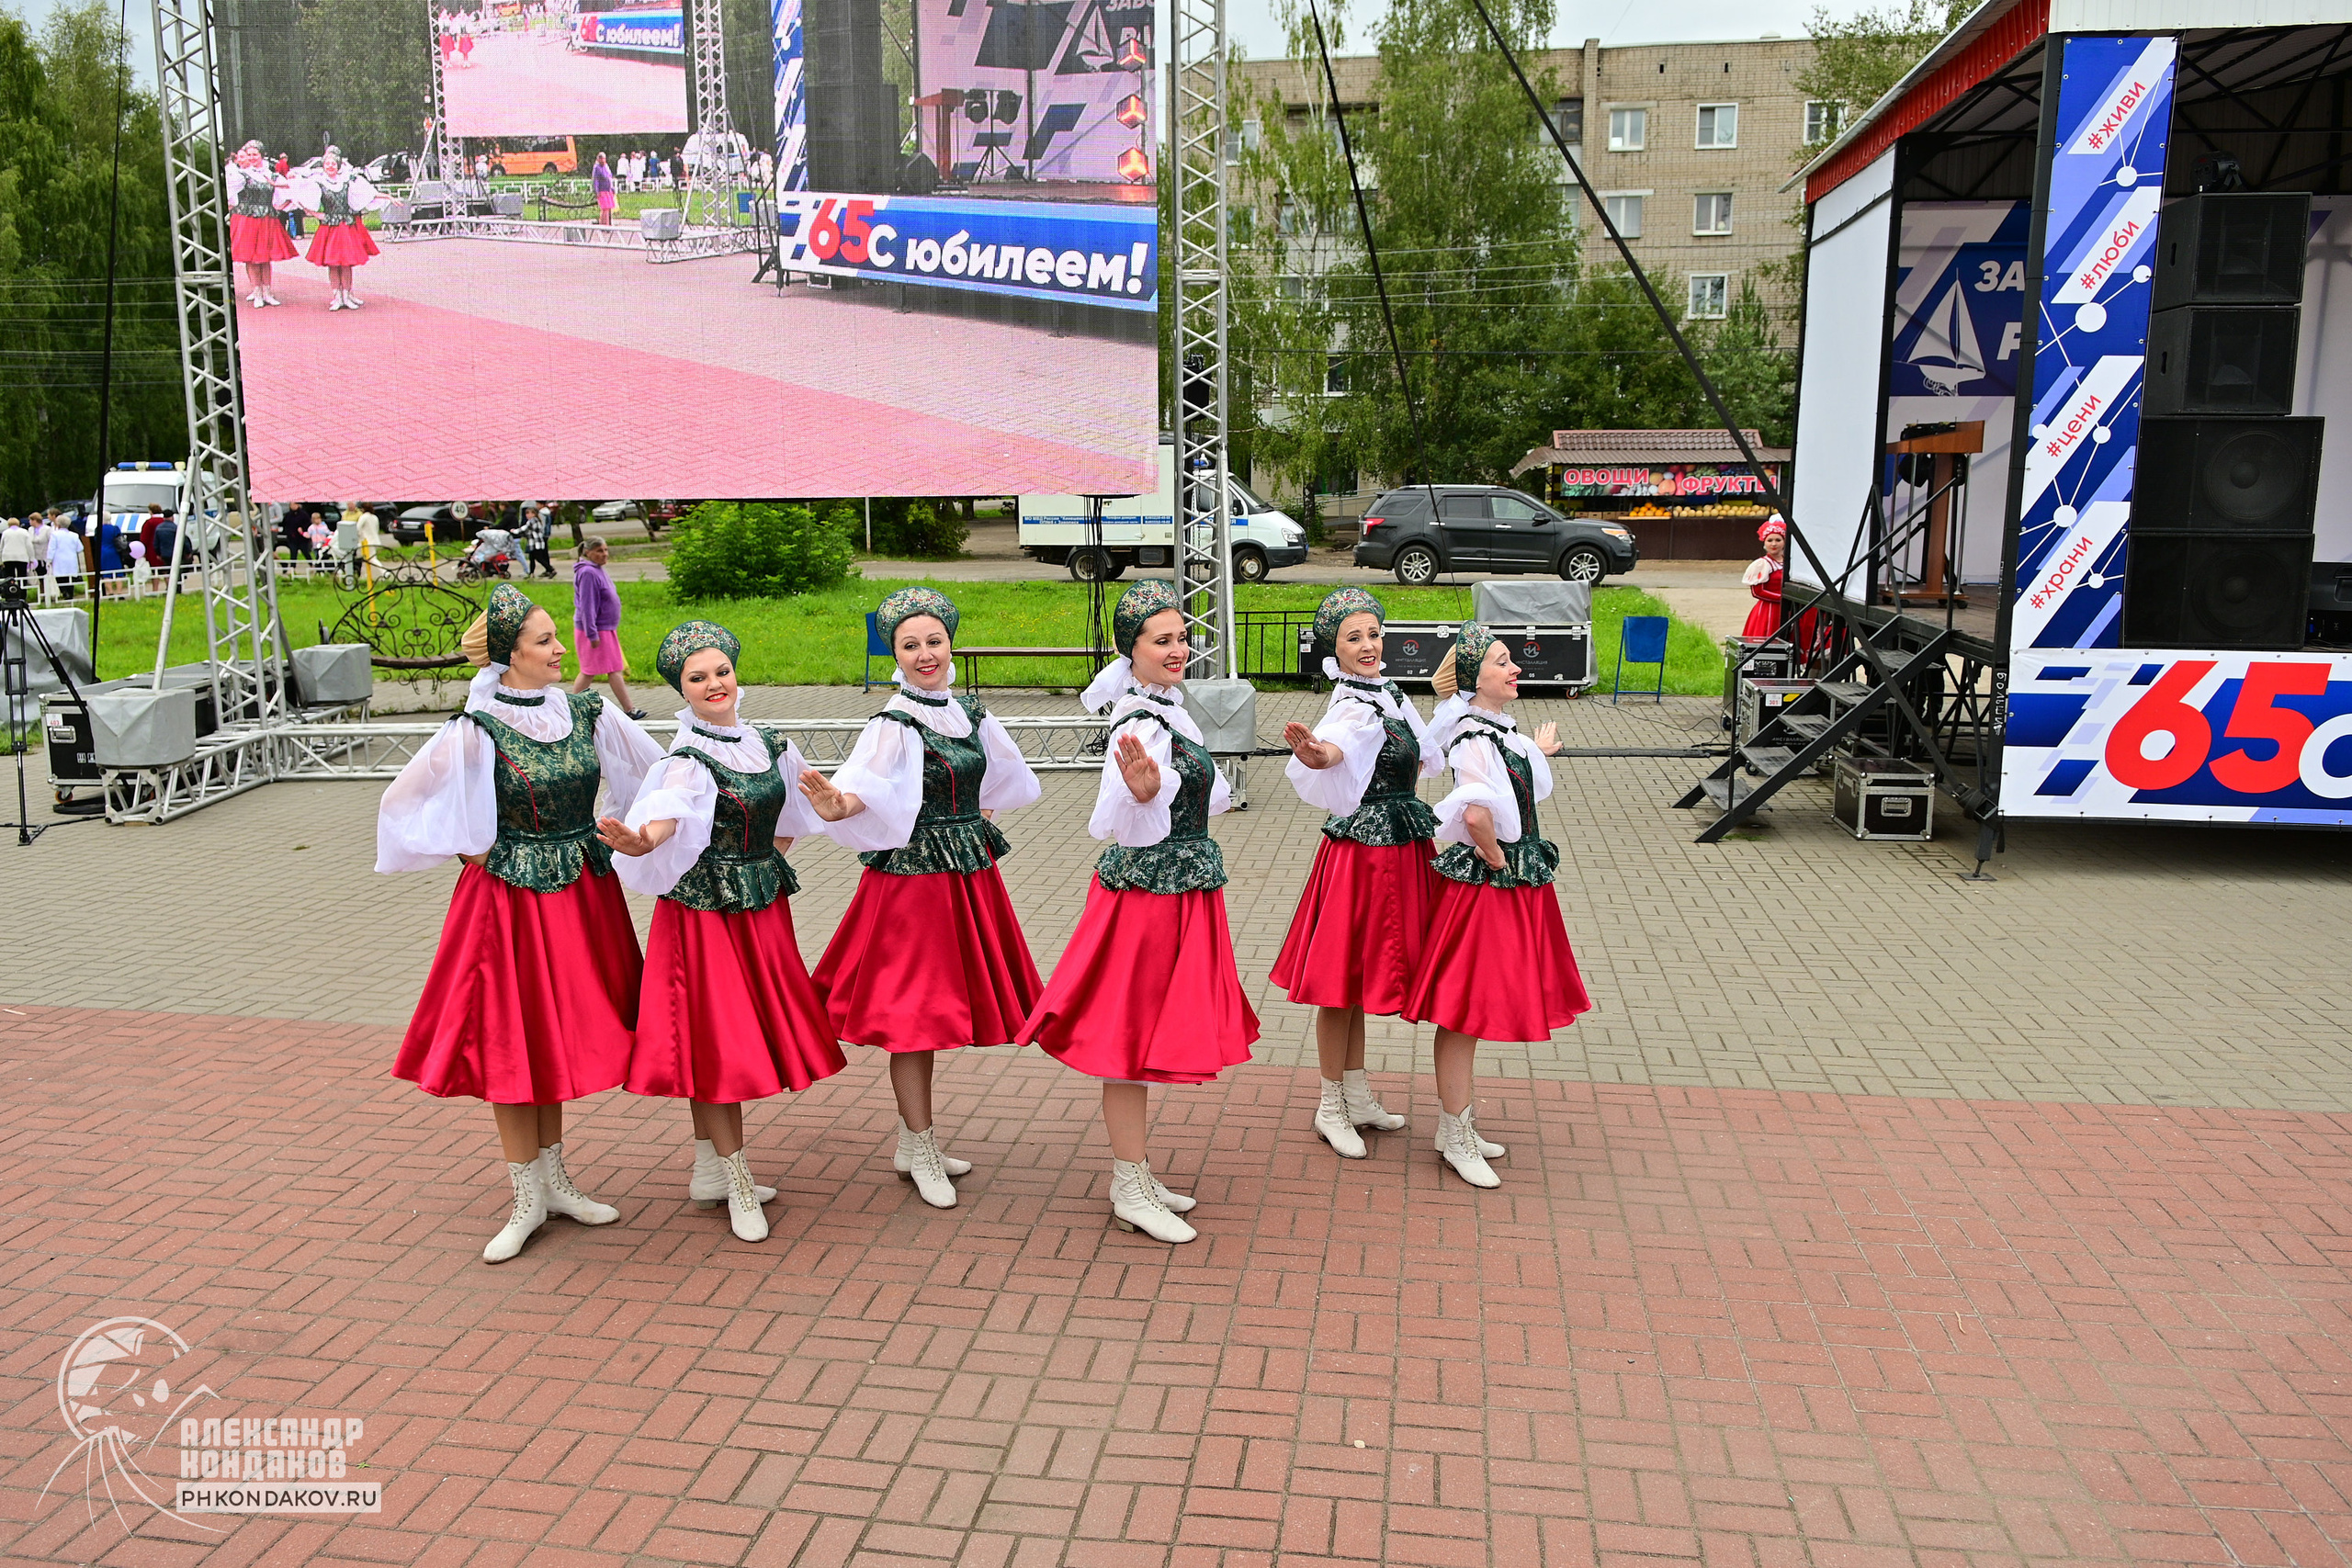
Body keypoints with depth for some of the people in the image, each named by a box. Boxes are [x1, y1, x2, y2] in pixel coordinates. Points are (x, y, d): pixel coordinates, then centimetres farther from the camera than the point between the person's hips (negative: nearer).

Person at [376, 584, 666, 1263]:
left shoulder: (587, 713, 0)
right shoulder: (478, 730, -13)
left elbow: (655, 773, 10)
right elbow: (405, 800, -7)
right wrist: (471, 855, -2)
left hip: (582, 891, 4)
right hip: (510, 896, -4)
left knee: (558, 1036, 14)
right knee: (511, 1045, 3)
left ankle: (554, 1177, 28)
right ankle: (528, 1198, 16)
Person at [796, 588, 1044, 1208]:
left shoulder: (970, 714, 8)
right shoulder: (894, 725, -12)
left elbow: (1003, 778, 27)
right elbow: (867, 783, -31)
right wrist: (838, 807, -50)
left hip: (969, 870, 6)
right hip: (913, 873, -6)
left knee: (932, 1010, 14)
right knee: (912, 1013, -1)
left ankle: (911, 1143, 27)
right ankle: (924, 1152, 13)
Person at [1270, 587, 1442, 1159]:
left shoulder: (1388, 694, 9)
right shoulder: (1354, 708, -19)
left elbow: (1421, 757, 28)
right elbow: (1338, 745, -46)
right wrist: (1318, 755, -64)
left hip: (1399, 845, 9)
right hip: (1363, 848, -9)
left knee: (1357, 978, 18)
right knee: (1342, 981, 3)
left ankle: (1358, 1094, 31)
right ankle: (1332, 1107, 16)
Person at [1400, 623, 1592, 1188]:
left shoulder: (1501, 728, 10)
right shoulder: (1474, 737, -21)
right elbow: (1477, 812, -38)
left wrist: (1537, 753, 41)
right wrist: (1494, 857, -22)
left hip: (1516, 886, 10)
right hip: (1485, 888, -10)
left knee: (1471, 1009, 17)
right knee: (1465, 1009, 1)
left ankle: (1455, 1123, 30)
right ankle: (1457, 1137, 13)